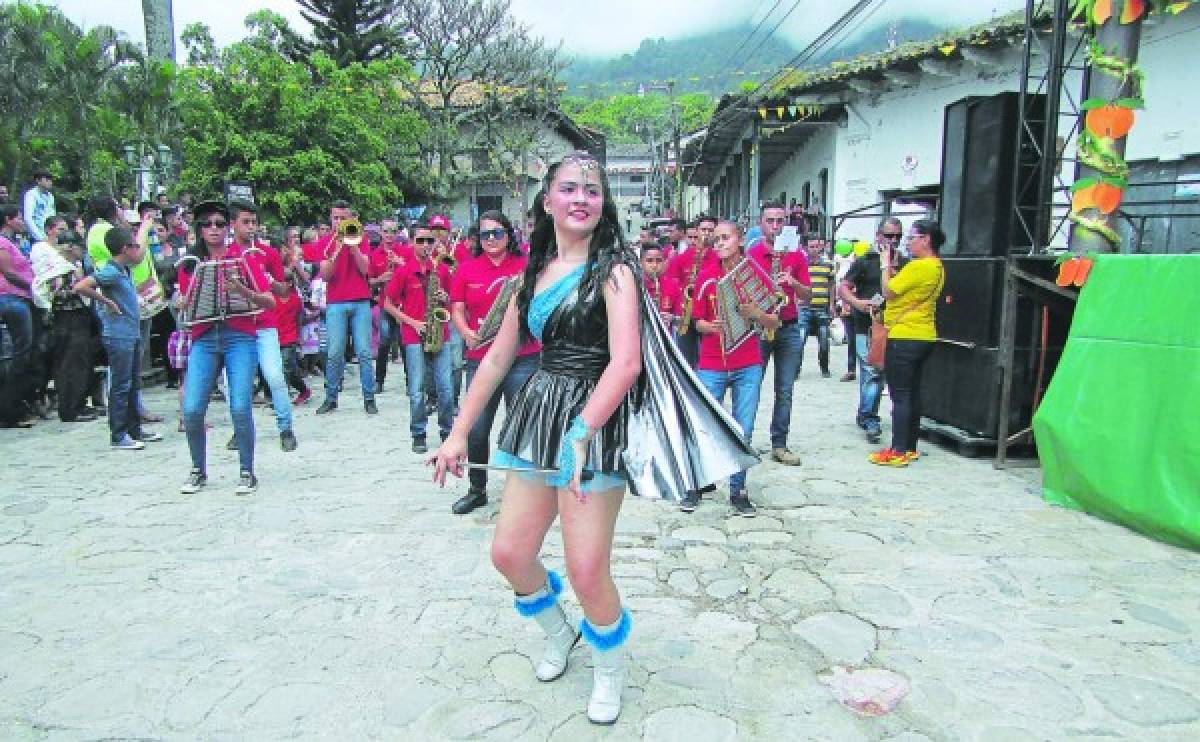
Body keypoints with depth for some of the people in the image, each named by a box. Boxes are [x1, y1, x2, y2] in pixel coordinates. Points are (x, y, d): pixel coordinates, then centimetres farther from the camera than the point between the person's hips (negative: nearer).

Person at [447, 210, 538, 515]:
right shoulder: (467, 269, 7)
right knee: (475, 430, 5)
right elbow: (457, 309, 8)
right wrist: (467, 333, -10)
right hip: (481, 359, 2)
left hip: (523, 358, -2)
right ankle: (477, 490, 25)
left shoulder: (526, 266, 3)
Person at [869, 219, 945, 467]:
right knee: (912, 393, 15)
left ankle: (898, 452, -3)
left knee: (900, 395, -6)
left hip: (904, 337, -10)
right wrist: (894, 269, 11)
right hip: (923, 337, 10)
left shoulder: (918, 266, -17)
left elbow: (888, 292, -14)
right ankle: (910, 447, 22)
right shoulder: (937, 267, 13)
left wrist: (886, 265, -3)